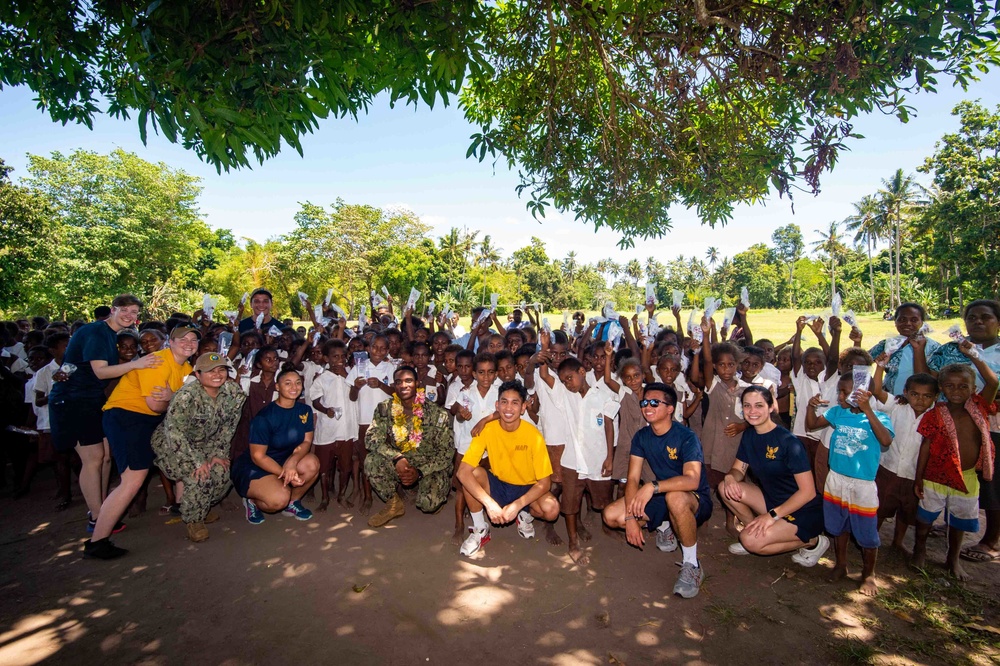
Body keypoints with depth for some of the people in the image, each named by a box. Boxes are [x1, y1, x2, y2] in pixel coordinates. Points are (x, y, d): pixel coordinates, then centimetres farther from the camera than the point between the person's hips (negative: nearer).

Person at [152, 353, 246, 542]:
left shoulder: (233, 391, -16)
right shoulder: (187, 396, -31)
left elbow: (228, 427, -6)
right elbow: (175, 433, -31)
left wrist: (218, 454, -11)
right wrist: (198, 461, -30)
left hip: (204, 443, 5)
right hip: (171, 443, -5)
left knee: (225, 470, -13)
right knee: (199, 475, -25)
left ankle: (204, 508, 18)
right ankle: (193, 520, 1)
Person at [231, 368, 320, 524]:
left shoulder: (305, 410, -5)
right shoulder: (264, 417, -22)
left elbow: (307, 441, -6)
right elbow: (257, 456, -19)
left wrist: (293, 461, -26)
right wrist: (285, 473, -25)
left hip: (284, 461, 6)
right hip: (254, 467, -6)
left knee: (312, 463, -24)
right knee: (279, 499, -30)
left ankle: (293, 502, 4)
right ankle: (253, 502, 6)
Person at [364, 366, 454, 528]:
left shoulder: (437, 414, -12)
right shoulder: (384, 409, -5)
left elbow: (446, 452, -11)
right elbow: (371, 439, -14)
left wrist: (419, 471, -23)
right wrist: (396, 458, -29)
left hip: (430, 467, -3)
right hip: (399, 465, 3)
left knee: (428, 504, -28)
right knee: (371, 461, -23)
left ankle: (437, 493, 12)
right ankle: (394, 504, 1)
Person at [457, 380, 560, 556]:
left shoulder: (533, 435, -21)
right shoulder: (487, 430, -19)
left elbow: (544, 481, -17)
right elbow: (463, 471, -25)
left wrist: (516, 505, -29)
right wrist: (490, 503, -34)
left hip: (526, 489, -1)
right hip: (497, 485, 1)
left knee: (551, 509, -31)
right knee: (472, 473, -28)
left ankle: (525, 515, 7)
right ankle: (480, 530, -4)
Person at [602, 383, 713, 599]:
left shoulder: (686, 437, -20)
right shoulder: (641, 437, -3)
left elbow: (692, 480, -35)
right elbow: (632, 479, -9)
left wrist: (653, 486, -46)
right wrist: (630, 517, -21)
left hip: (696, 501, -6)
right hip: (662, 499, 6)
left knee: (675, 497, -41)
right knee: (611, 515, -12)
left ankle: (692, 565, -17)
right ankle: (664, 527, 15)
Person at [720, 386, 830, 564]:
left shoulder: (788, 442, -22)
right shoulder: (749, 435, -1)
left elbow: (808, 492, -22)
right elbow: (738, 469, 5)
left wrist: (772, 515, -26)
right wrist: (730, 478, -20)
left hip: (803, 511, -6)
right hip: (772, 500, 6)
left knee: (750, 540, -23)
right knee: (725, 487, -13)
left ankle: (812, 542, 1)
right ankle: (756, 529, 6)